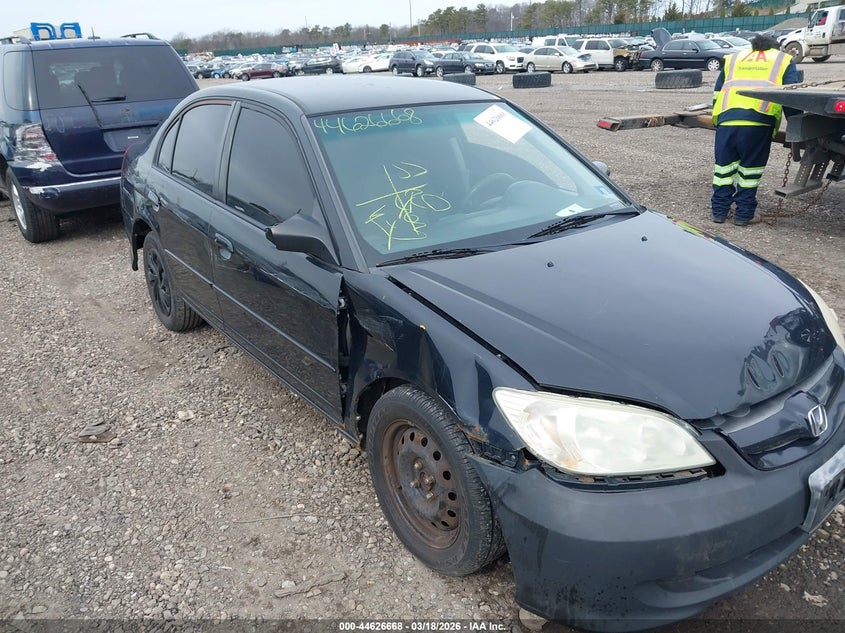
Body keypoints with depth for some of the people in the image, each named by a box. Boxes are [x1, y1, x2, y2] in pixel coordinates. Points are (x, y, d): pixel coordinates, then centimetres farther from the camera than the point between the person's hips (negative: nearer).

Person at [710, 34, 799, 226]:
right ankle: (744, 214, 10)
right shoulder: (784, 60, 22)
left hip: (726, 118, 2)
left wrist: (717, 124, 35)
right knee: (750, 167, 6)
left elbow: (716, 94, 28)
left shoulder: (732, 59, 31)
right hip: (759, 119, -2)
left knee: (724, 165, 12)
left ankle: (719, 210, 17)